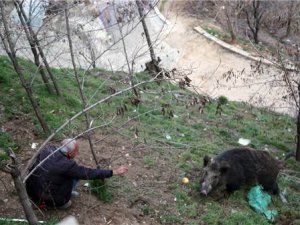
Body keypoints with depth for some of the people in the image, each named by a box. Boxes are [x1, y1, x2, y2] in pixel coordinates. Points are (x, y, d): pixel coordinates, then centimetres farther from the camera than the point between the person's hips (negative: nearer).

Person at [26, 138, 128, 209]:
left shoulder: (48, 149, -7)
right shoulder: (67, 165, -24)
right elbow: (90, 173, -16)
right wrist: (114, 172, -9)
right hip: (47, 200, -6)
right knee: (76, 174, 1)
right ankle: (60, 203, 9)